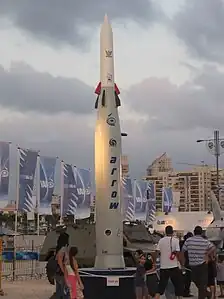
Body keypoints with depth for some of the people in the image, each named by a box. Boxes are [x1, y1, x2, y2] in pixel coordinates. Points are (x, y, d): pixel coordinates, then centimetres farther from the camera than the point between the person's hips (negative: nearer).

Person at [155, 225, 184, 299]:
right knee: (179, 286, 11)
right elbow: (178, 253, -11)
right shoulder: (175, 240, -6)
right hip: (174, 267, -3)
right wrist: (182, 263, -1)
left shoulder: (161, 240, 2)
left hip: (163, 267, 3)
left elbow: (157, 252, -2)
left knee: (161, 287, 8)